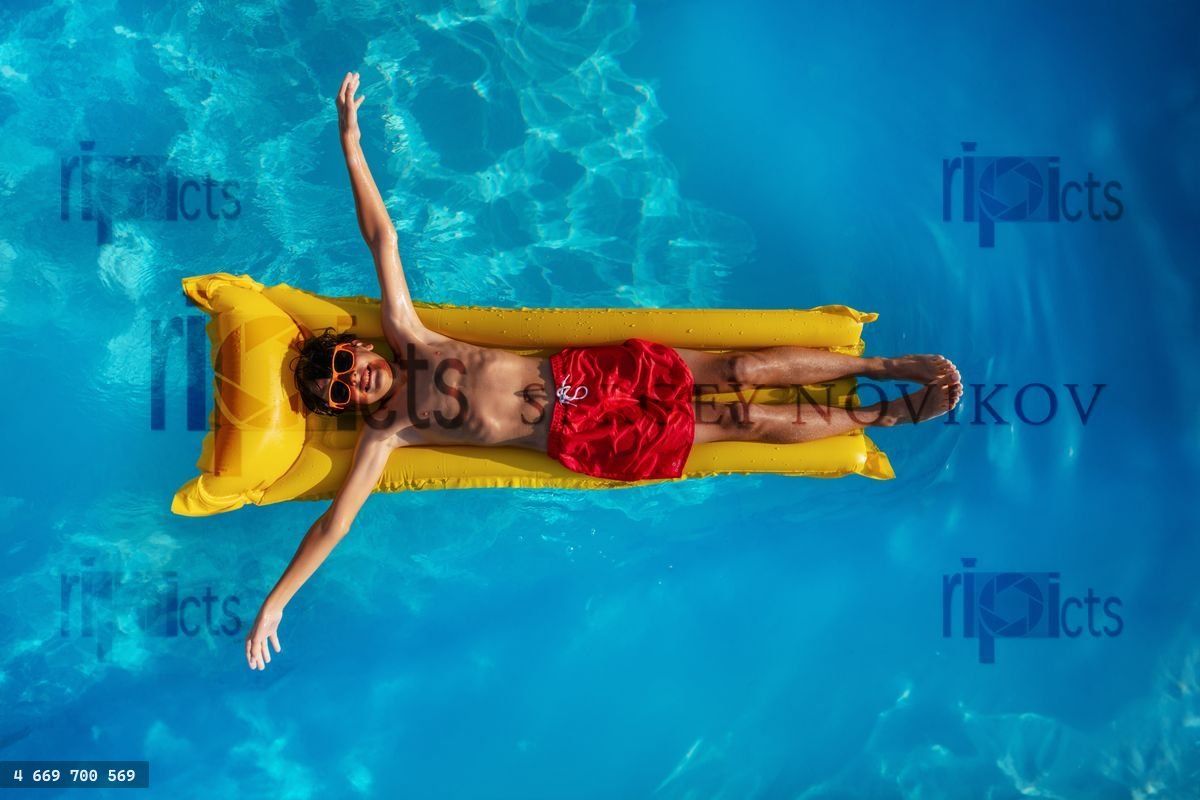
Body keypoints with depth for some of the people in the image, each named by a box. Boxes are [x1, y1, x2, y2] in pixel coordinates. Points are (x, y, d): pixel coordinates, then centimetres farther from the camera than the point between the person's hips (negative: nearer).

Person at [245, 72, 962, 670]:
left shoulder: (405, 337, 1)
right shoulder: (385, 434, -5)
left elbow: (383, 238, -2)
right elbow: (336, 520, -9)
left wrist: (350, 141, -4)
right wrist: (273, 604, -14)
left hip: (584, 371, 3)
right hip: (582, 436, -3)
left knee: (742, 369, -4)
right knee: (749, 422, -3)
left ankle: (891, 365, 6)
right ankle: (897, 414, 4)